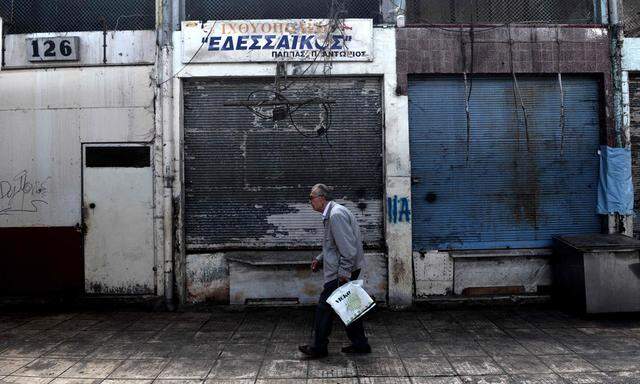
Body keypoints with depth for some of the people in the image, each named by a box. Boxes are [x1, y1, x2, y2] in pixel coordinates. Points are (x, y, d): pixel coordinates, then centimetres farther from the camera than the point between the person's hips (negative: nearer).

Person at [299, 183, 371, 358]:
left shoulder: (336, 214, -19)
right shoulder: (331, 214, 16)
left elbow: (347, 247, -24)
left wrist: (344, 272, -24)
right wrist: (320, 259, 18)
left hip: (342, 272, -10)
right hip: (346, 270, 10)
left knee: (324, 307, -1)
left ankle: (318, 347, 11)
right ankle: (360, 344, 23)